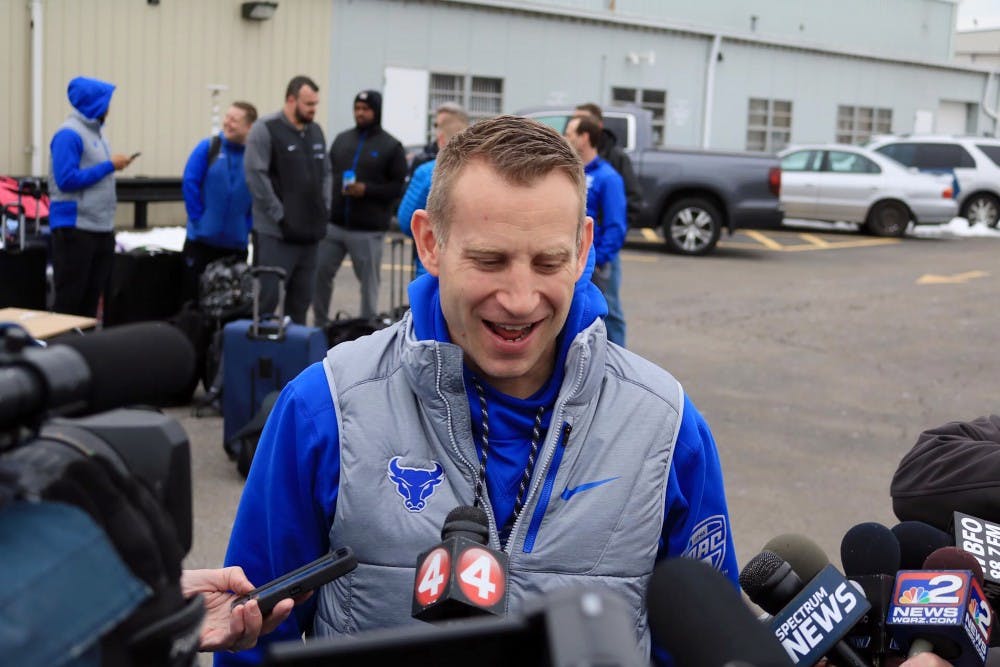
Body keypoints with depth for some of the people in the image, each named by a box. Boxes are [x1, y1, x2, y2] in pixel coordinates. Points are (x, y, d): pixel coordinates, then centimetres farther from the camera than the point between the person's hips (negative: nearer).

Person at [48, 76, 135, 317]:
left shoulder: (96, 132, 14)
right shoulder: (69, 134, -13)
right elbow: (67, 179, -20)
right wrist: (109, 166, -15)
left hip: (101, 228, 9)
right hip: (75, 229, -8)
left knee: (92, 296, 12)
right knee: (69, 298, -3)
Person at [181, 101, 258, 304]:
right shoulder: (208, 148, -3)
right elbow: (190, 183, -5)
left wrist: (248, 225, -5)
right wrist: (198, 217, -7)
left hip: (236, 242, 1)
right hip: (201, 239, -1)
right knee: (194, 295, 5)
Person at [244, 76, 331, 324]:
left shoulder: (316, 131, 15)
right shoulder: (265, 130, -7)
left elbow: (326, 173, 22)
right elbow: (256, 175, -13)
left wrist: (324, 208, 9)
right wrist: (279, 215, -14)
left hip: (309, 232, 7)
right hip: (276, 233, -7)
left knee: (301, 299, 12)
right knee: (267, 298, -6)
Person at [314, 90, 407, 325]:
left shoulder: (391, 146, 0)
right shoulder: (342, 139, 14)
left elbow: (399, 187, -3)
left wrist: (366, 190, -16)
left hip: (368, 230, -4)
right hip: (334, 225, 4)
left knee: (369, 283, 3)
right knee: (320, 273, 3)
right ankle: (321, 325, 17)